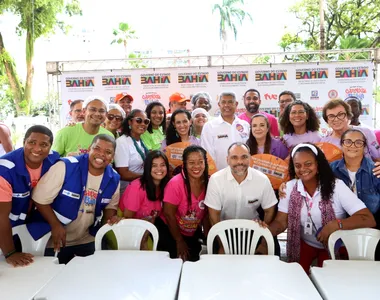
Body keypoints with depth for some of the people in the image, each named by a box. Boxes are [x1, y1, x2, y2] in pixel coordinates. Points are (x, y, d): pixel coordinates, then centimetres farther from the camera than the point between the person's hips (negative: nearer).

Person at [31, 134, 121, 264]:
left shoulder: (114, 179, -8)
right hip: (54, 240, -4)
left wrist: (111, 218, -12)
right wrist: (55, 225, -21)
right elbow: (40, 199, -18)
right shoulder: (65, 167, -24)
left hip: (87, 240, 4)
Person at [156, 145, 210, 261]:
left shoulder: (208, 182, -9)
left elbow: (206, 213, 1)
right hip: (169, 230, -5)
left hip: (193, 233, 5)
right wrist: (180, 242, -11)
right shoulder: (176, 183, -23)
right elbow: (169, 214, -17)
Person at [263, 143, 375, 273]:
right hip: (304, 243, 2)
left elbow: (369, 219, -25)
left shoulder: (336, 186, -19)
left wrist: (336, 224, -41)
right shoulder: (289, 187, -10)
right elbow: (280, 222, -11)